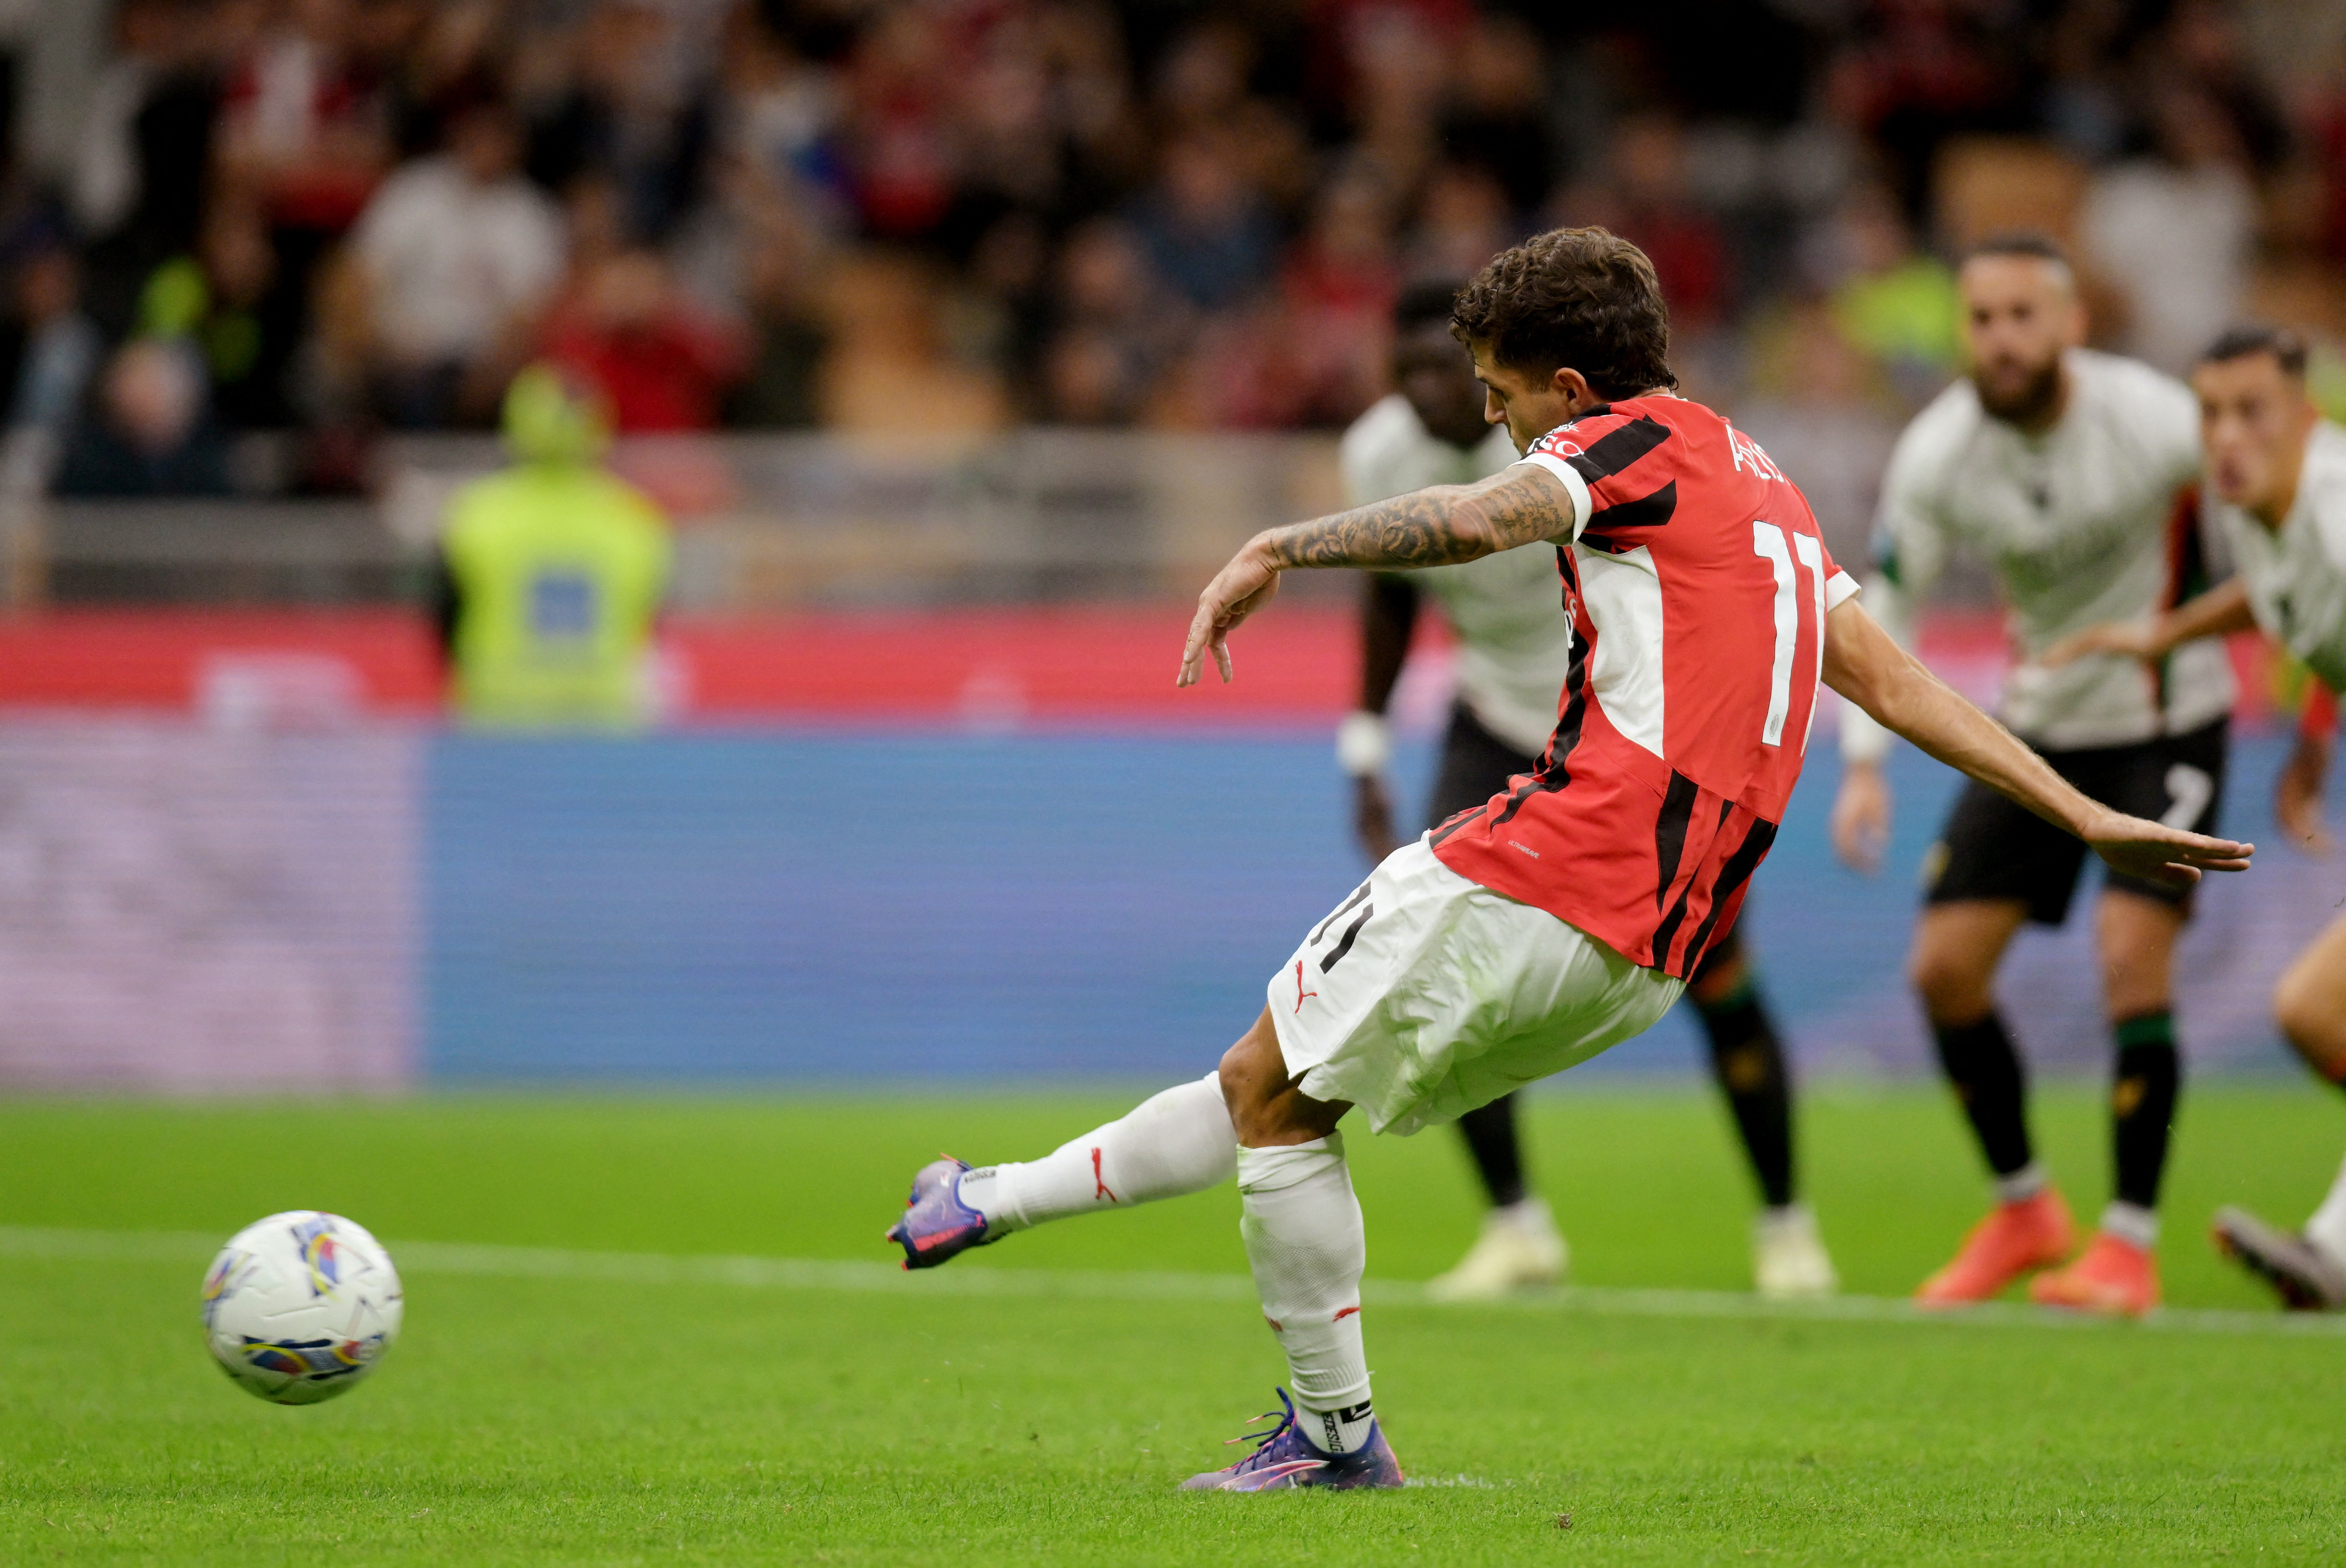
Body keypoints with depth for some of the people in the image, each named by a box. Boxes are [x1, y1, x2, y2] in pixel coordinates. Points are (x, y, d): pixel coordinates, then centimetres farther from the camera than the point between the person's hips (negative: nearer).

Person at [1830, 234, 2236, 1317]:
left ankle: (2129, 1245, -7)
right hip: (2038, 727, 4)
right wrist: (1864, 762, -14)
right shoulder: (1937, 455, -14)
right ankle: (2022, 1212, 18)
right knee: (1944, 967, -2)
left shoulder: (2156, 422, -24)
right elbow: (1882, 606, -4)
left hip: (2165, 720, -4)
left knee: (2132, 953, -20)